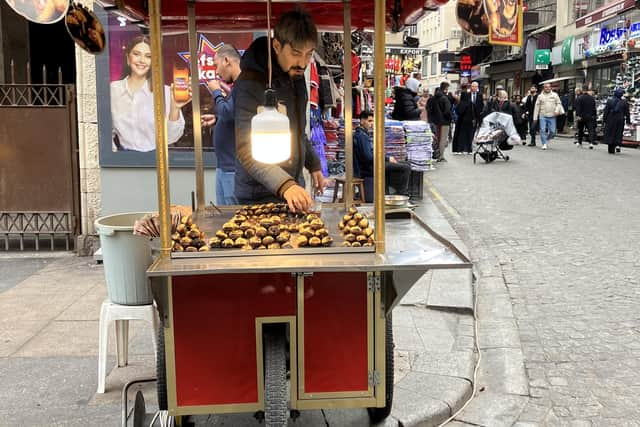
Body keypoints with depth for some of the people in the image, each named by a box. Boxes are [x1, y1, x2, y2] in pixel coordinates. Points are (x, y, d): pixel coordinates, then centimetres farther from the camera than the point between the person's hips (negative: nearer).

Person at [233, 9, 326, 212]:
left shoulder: (296, 75, 5)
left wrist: (313, 164, 17)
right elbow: (247, 152, -27)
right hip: (261, 196, -7)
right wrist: (285, 185, -38)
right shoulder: (250, 84, -20)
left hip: (293, 187, 7)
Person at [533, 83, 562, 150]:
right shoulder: (540, 96, 8)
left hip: (552, 116, 0)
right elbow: (537, 107, 8)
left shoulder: (555, 95, 9)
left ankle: (547, 139, 25)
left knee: (552, 131, -3)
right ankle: (544, 144, 0)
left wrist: (557, 111, -12)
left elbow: (559, 103, 8)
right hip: (542, 116, 0)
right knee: (542, 130, -8)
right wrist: (535, 117, 4)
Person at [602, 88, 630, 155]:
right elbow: (627, 113, 2)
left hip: (610, 120, 0)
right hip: (620, 120, 0)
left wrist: (604, 120, 5)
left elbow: (606, 111, -2)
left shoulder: (609, 101, -5)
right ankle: (617, 145, -8)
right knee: (618, 133, 12)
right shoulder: (624, 102, -3)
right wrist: (628, 121, 10)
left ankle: (611, 150, 7)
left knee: (610, 134, 6)